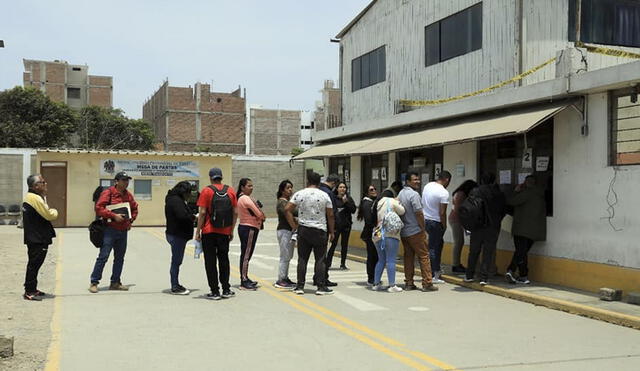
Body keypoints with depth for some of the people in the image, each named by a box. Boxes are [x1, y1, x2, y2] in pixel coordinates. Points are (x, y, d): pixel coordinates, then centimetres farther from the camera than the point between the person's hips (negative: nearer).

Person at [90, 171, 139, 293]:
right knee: (103, 256, -7)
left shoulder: (128, 195, 11)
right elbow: (99, 208, -17)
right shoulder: (108, 193, -9)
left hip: (123, 231, 7)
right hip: (110, 230, -7)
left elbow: (134, 209, 26)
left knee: (119, 258, 12)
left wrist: (131, 220, 11)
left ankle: (115, 282, 22)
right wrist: (114, 216, -22)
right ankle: (94, 282, 0)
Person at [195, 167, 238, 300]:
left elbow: (202, 212, -11)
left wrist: (198, 231, -4)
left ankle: (215, 291, 4)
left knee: (210, 262, 4)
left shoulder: (206, 191, -7)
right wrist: (231, 231, 13)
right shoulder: (231, 191, 4)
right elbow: (235, 212, 4)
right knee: (224, 260, 15)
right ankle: (226, 290, 16)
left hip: (209, 232, -3)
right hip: (225, 232, 3)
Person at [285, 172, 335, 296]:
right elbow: (330, 215, -2)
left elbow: (287, 209, -4)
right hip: (320, 231, -1)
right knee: (320, 260, 3)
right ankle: (321, 287, 2)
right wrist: (331, 231, 7)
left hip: (303, 230, 2)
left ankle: (300, 286, 10)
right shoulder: (324, 195, -2)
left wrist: (293, 225, 3)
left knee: (302, 259, 8)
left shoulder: (299, 194, 0)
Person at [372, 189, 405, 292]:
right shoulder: (392, 201, -3)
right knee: (390, 260, -6)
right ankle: (392, 285, -7)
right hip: (390, 234, -7)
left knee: (381, 260, 16)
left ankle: (376, 283, 17)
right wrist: (398, 203, 13)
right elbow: (402, 212, -2)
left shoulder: (377, 203, 17)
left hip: (378, 235, 7)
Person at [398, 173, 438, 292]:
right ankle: (427, 283, -4)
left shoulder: (401, 193, 11)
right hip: (415, 232, -8)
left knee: (408, 256, 12)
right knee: (424, 256, -3)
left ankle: (408, 283, 13)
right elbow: (419, 213, -18)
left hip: (403, 232, 8)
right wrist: (423, 229, -8)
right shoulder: (414, 194, -15)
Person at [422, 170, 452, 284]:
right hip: (435, 222, -8)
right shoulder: (444, 192, -17)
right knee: (434, 248, 0)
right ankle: (433, 276, 5)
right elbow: (442, 213, -18)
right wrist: (444, 226, -5)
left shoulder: (427, 186, 4)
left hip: (424, 220, 8)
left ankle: (436, 269, 26)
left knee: (439, 242, 22)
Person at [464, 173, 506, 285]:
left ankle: (469, 276, 17)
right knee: (488, 252, 3)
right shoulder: (500, 195, 1)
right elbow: (504, 211, 7)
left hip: (477, 226, 0)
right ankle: (484, 278, -1)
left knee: (474, 251, 11)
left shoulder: (475, 192, -3)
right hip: (493, 227, 0)